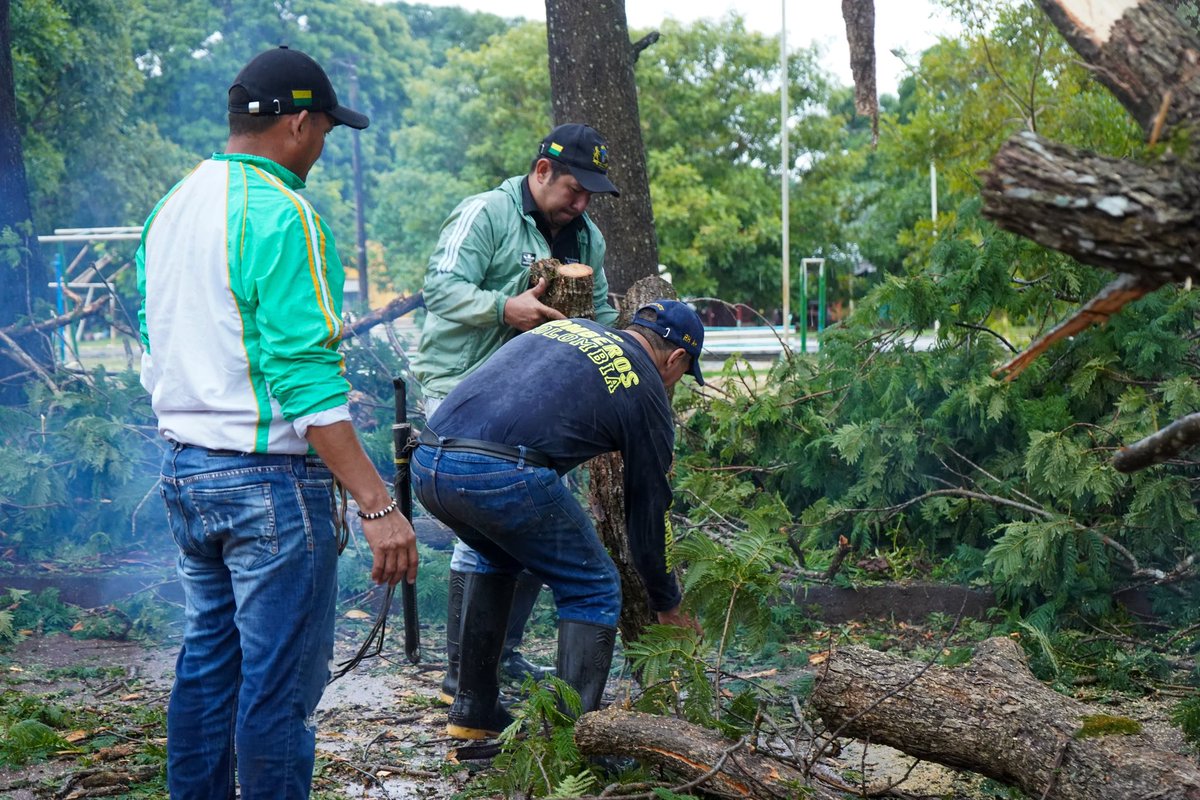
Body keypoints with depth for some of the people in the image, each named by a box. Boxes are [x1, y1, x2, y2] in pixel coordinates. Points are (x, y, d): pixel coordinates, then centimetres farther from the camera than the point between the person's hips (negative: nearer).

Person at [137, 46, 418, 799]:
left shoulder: (170, 208, 11)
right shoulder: (280, 214, -17)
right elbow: (305, 376, -23)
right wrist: (377, 503, -24)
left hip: (184, 470, 9)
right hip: (268, 480, -9)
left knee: (208, 660, 17)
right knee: (279, 682, 0)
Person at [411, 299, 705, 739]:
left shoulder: (567, 326, 29)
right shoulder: (647, 391, 13)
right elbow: (648, 510, 19)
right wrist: (667, 606, 31)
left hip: (426, 460, 7)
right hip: (502, 474, -7)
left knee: (497, 558, 34)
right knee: (594, 590, 13)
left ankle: (472, 711, 36)